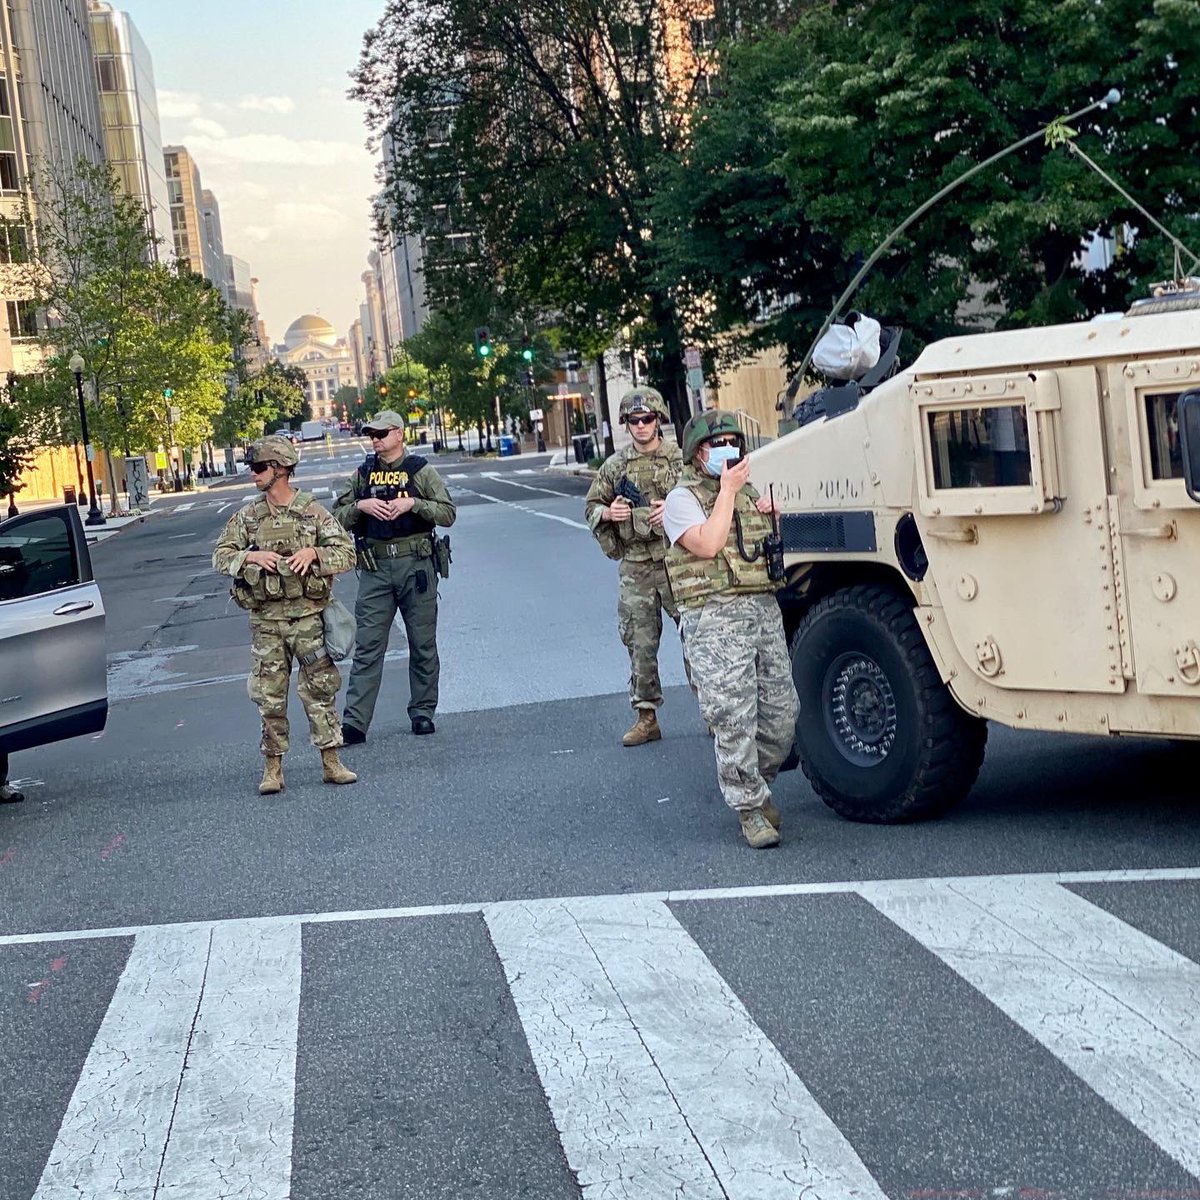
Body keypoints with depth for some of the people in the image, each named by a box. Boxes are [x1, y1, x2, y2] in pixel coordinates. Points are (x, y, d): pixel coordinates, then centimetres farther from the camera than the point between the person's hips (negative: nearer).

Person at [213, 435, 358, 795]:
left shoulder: (313, 513, -1)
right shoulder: (247, 517, 6)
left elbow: (346, 553, -3)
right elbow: (220, 557, 4)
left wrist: (313, 552, -19)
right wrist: (251, 556, -14)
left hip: (308, 616, -2)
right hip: (266, 620, 2)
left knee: (321, 690, 1)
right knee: (269, 695, 4)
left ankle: (331, 762, 8)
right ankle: (273, 768, 11)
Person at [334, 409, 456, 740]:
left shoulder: (421, 471, 3)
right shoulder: (362, 474, 10)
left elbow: (448, 513, -3)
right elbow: (337, 517, 9)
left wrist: (412, 503, -15)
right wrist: (360, 506, -10)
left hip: (416, 565, -1)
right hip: (375, 567, 1)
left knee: (423, 644, 6)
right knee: (368, 646, -3)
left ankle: (422, 712, 18)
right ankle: (354, 721, -6)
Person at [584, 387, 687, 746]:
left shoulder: (681, 459, 1)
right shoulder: (615, 466, 9)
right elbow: (590, 506, 17)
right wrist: (608, 512, -5)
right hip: (635, 568, 2)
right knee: (640, 645, 5)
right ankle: (646, 717, 13)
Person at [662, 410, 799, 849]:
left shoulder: (750, 493, 22)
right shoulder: (683, 499, 0)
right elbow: (707, 545, -17)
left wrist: (770, 516, 10)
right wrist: (727, 491, -11)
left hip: (765, 609, 7)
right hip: (715, 618, -7)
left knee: (782, 713, 5)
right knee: (733, 718, -10)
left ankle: (755, 784, 27)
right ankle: (750, 809, -2)